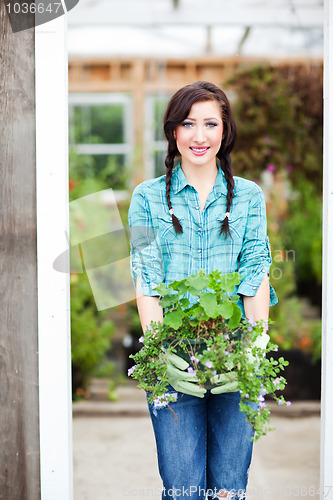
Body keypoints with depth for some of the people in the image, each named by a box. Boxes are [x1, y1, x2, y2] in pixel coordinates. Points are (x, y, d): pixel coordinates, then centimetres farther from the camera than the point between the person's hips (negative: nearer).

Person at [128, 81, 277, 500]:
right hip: (172, 359, -1)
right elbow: (145, 279, 0)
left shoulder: (249, 196, 12)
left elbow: (257, 271, 3)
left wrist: (256, 346, -13)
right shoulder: (148, 197, 8)